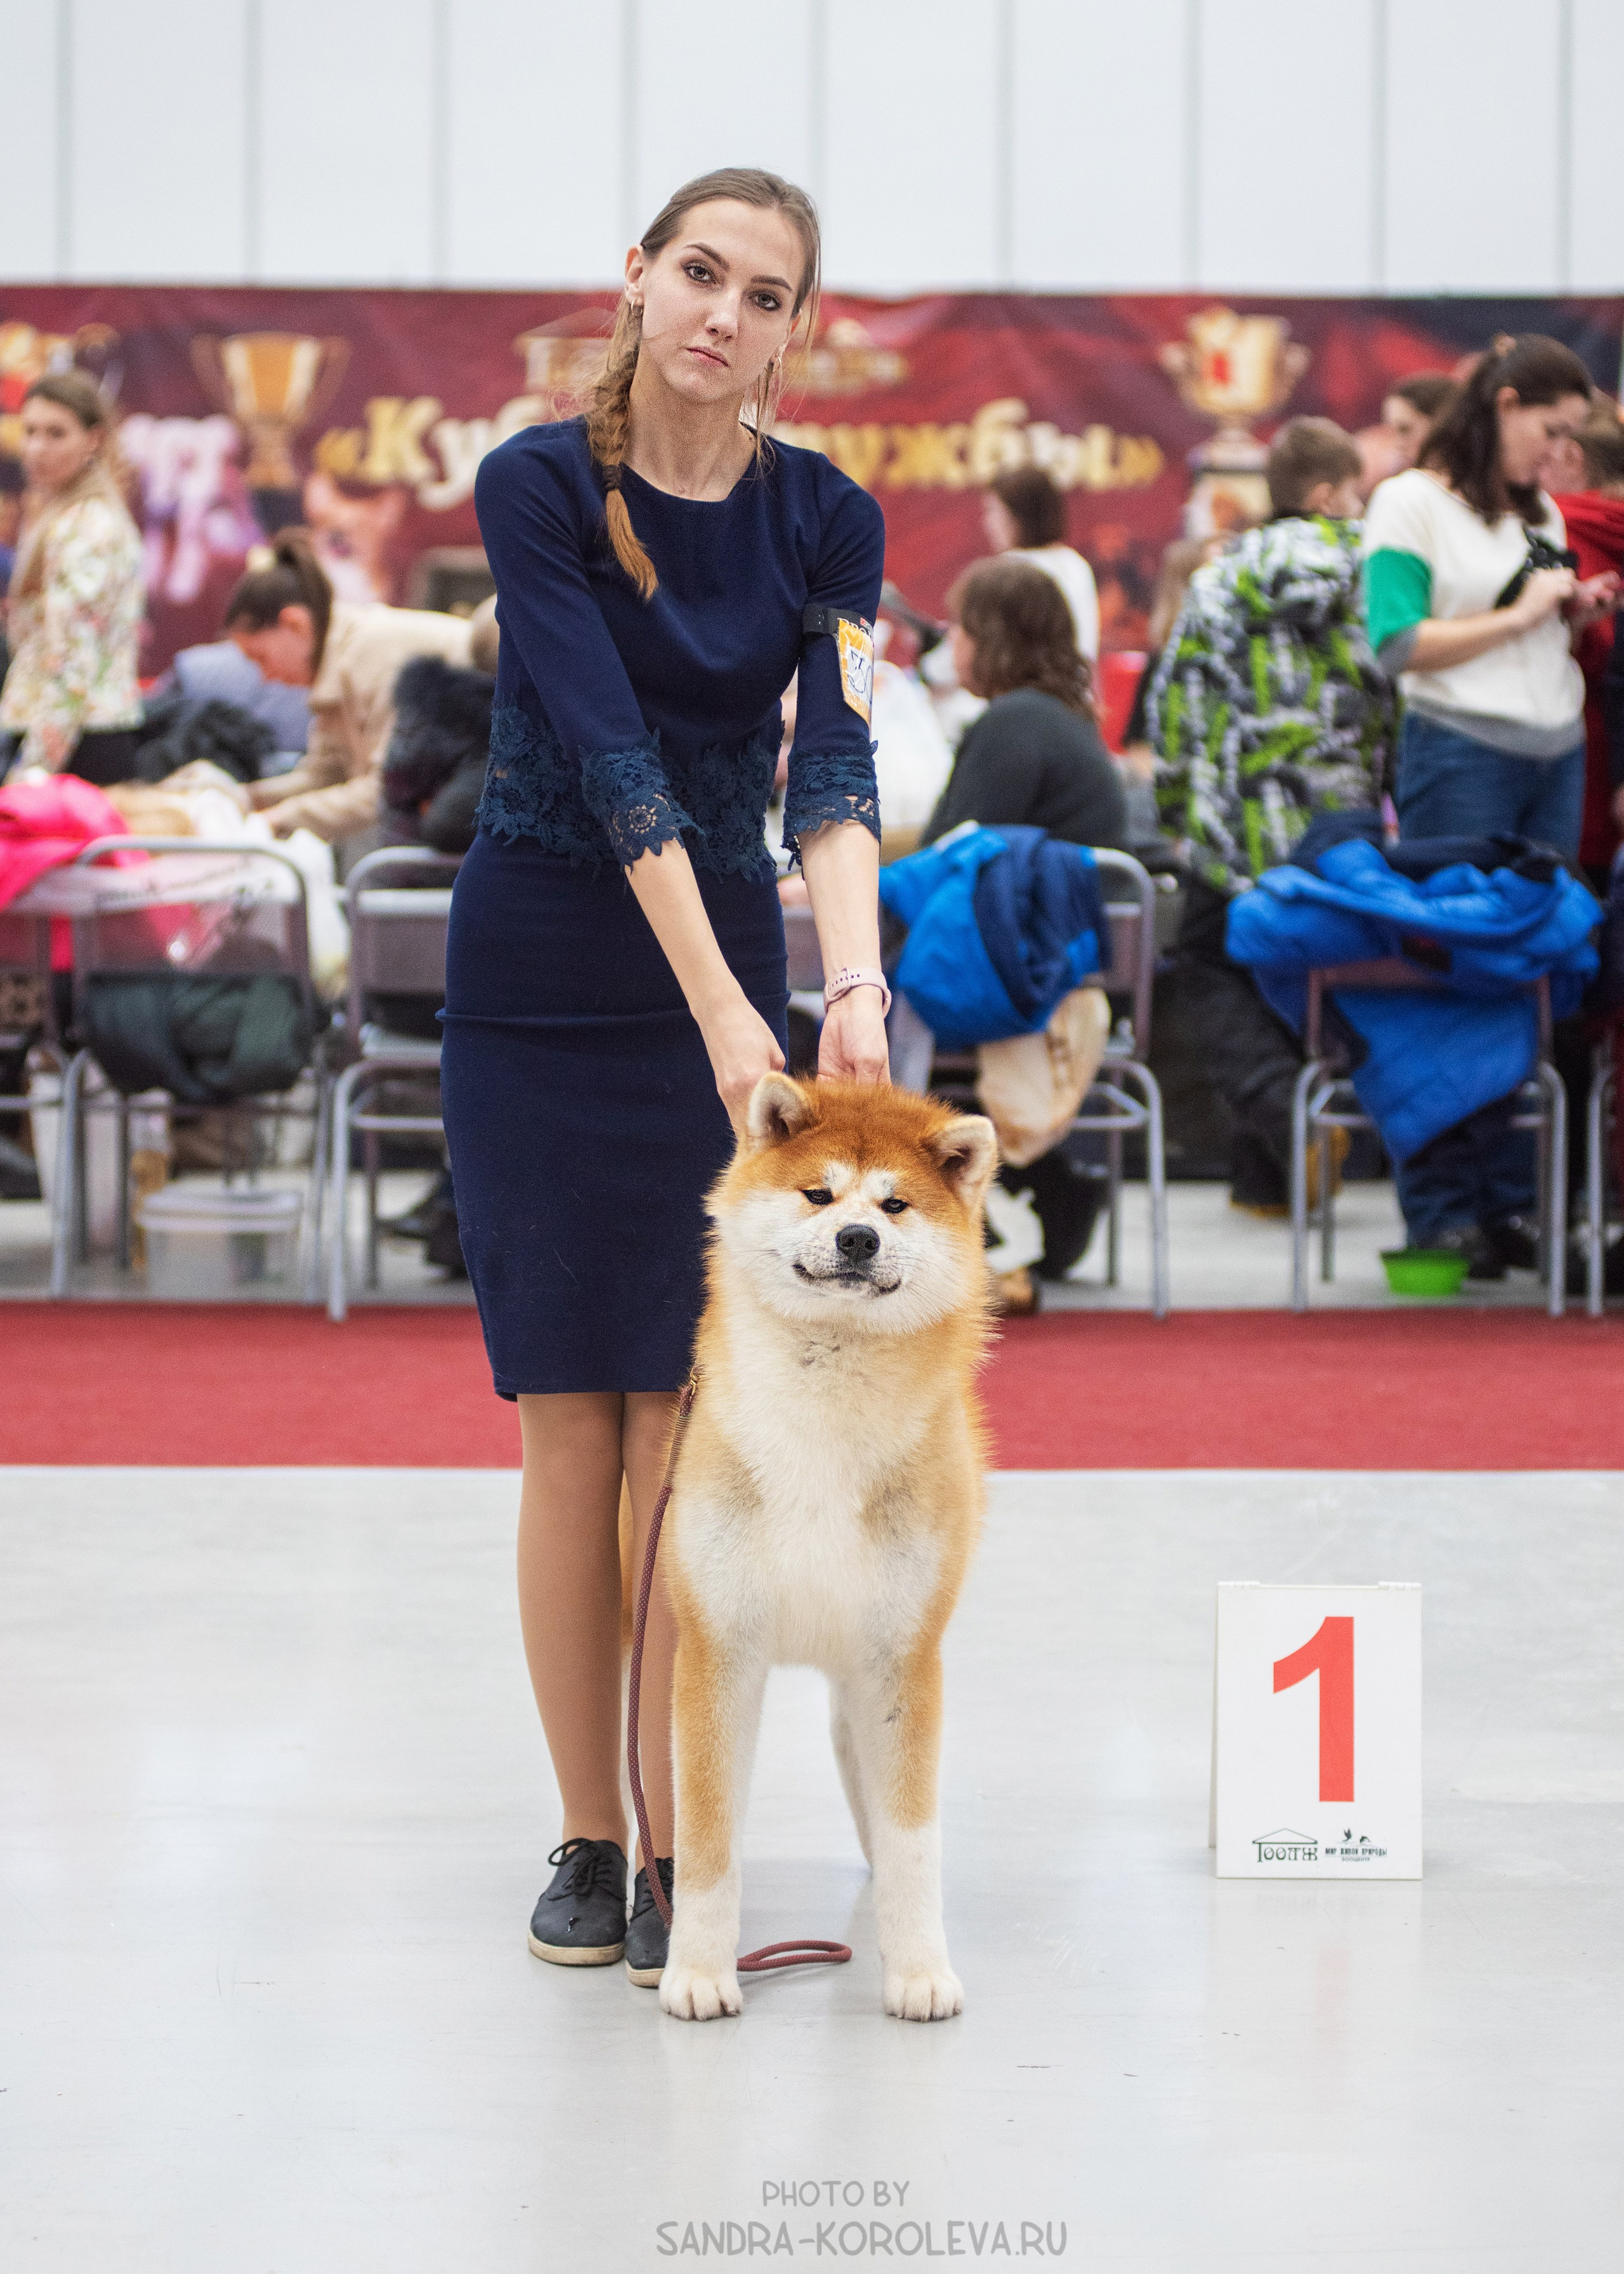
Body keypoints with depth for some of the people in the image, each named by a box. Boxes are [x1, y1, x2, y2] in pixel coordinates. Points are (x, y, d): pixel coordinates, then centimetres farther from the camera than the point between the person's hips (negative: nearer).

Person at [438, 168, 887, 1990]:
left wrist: (853, 991, -30)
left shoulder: (824, 520, -2)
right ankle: (585, 1842, 12)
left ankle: (682, 1856, 4)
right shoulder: (536, 486, -11)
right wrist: (724, 1009, -29)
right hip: (539, 988, -1)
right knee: (568, 1430, 1)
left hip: (729, 968, 2)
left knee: (685, 1430, -3)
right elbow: (614, 756, -21)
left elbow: (833, 769, -13)